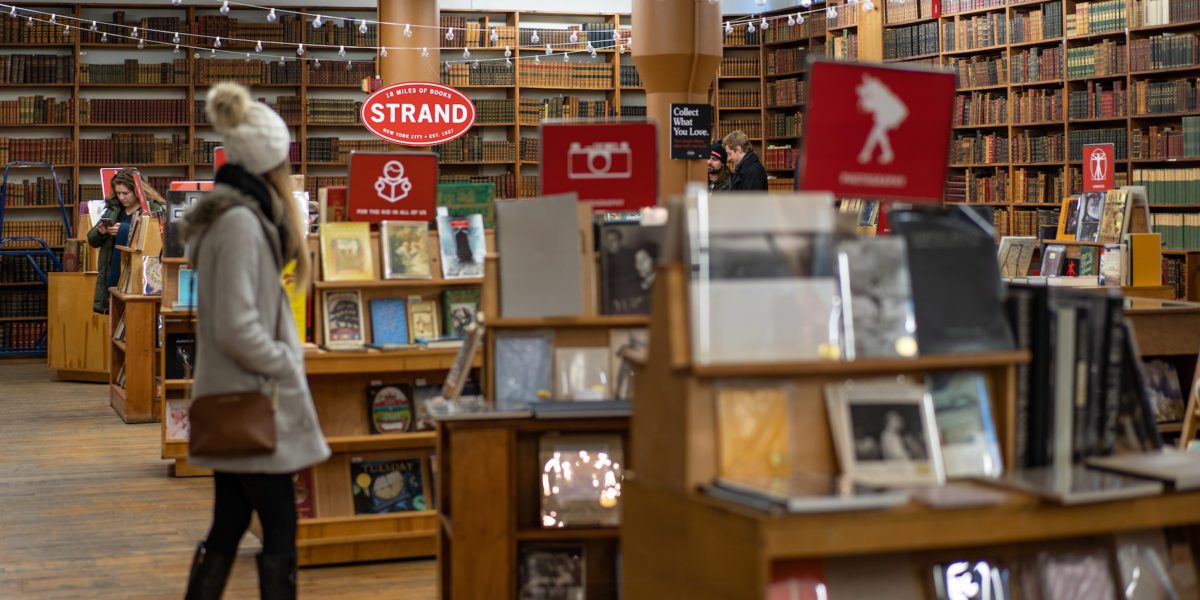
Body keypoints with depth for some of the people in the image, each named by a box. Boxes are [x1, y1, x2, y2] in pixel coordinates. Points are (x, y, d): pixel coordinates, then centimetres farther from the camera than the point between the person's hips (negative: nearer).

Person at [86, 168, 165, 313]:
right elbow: (92, 241, 19)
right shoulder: (112, 208, 15)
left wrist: (124, 231, -19)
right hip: (113, 274, 6)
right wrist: (100, 232, -4)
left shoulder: (153, 209, -4)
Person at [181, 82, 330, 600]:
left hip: (234, 404, 10)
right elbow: (237, 328, -23)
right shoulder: (241, 222, -18)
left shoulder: (240, 216, 13)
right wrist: (286, 363, -10)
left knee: (228, 525, 14)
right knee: (280, 529, -2)